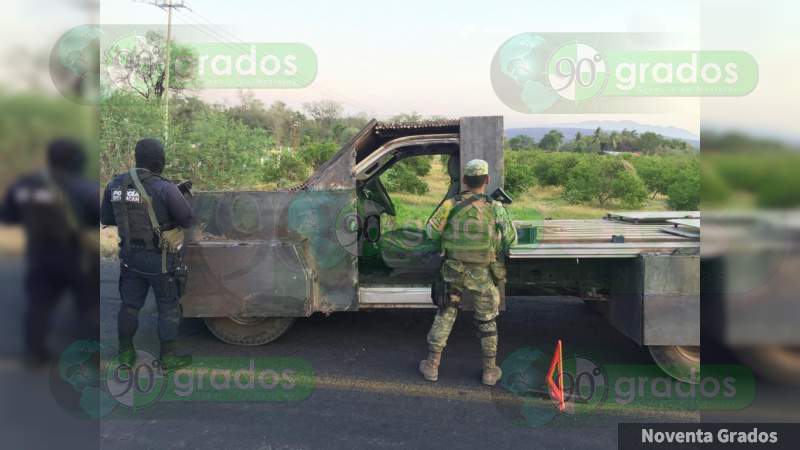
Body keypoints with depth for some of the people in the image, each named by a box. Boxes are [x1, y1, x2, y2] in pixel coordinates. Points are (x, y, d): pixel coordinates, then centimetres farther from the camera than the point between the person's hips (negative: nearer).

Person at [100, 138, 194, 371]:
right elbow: (188, 220, -13)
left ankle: (125, 353, 29)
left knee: (129, 305, 18)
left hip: (130, 255, 5)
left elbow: (106, 219, 8)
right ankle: (169, 356, 17)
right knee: (168, 307, 9)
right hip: (159, 259, -5)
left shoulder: (115, 185, -3)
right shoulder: (165, 188, -20)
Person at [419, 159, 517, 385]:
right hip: (484, 275, -1)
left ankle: (432, 365, 22)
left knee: (444, 316, 16)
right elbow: (511, 241, -4)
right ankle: (490, 371, 25)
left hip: (454, 272, 1)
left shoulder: (451, 205, -9)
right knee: (487, 322, 16)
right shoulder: (496, 209, -11)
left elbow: (431, 232, -7)